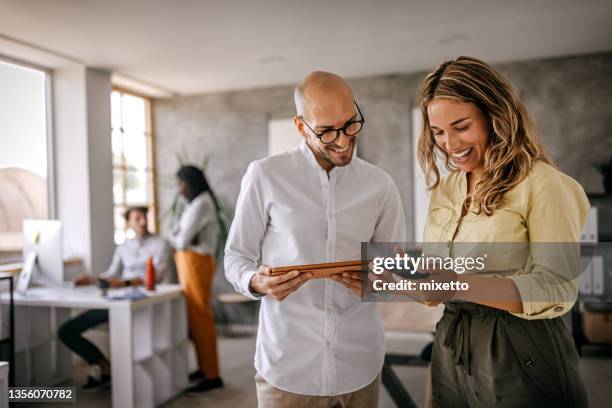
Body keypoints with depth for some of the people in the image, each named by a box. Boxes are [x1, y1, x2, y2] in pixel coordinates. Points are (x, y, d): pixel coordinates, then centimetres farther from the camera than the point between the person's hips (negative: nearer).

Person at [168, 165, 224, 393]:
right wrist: (180, 236, -9)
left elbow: (182, 241, -18)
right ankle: (204, 368, 22)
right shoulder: (195, 203, 17)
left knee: (200, 318, -6)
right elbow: (174, 235, 12)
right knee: (195, 317, 13)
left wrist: (178, 237, 3)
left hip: (196, 263, -10)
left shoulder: (201, 203, -14)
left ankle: (212, 376, 0)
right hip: (189, 263, 10)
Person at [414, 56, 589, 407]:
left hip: (520, 359, -6)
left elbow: (557, 289, -19)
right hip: (453, 354, 6)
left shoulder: (542, 183, -12)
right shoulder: (445, 189, 8)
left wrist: (458, 285, -29)